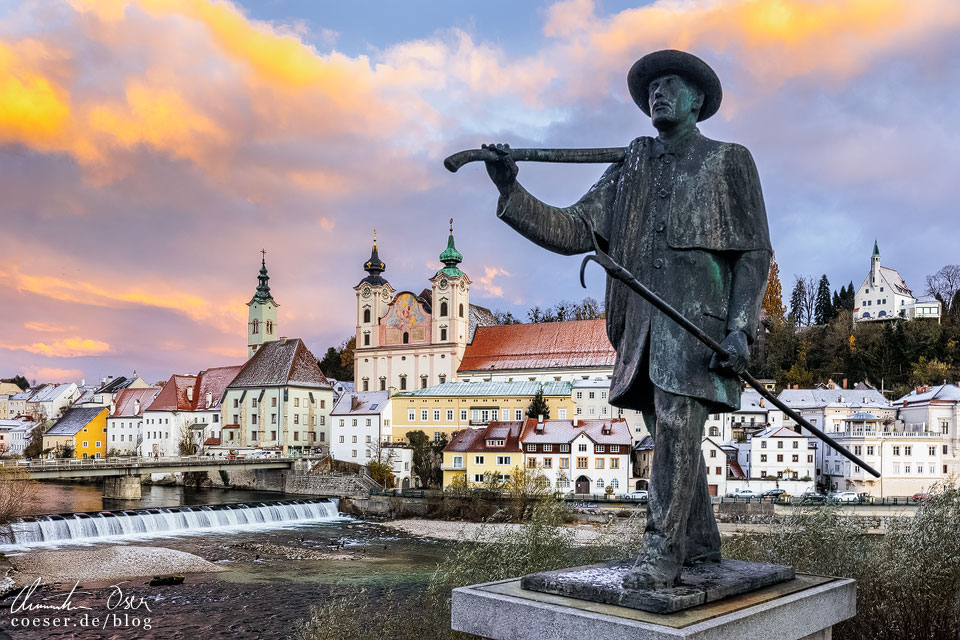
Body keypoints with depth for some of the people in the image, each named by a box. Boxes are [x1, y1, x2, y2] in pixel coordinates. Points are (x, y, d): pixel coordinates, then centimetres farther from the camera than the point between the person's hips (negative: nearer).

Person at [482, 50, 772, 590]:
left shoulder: (728, 162, 8)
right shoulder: (628, 171, 19)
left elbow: (754, 252, 3)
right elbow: (570, 231, 10)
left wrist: (739, 328, -11)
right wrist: (511, 190, -4)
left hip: (699, 316, -5)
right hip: (641, 323, 5)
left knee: (677, 428, -16)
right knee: (671, 438, 10)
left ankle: (661, 554, -12)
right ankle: (700, 546, 22)